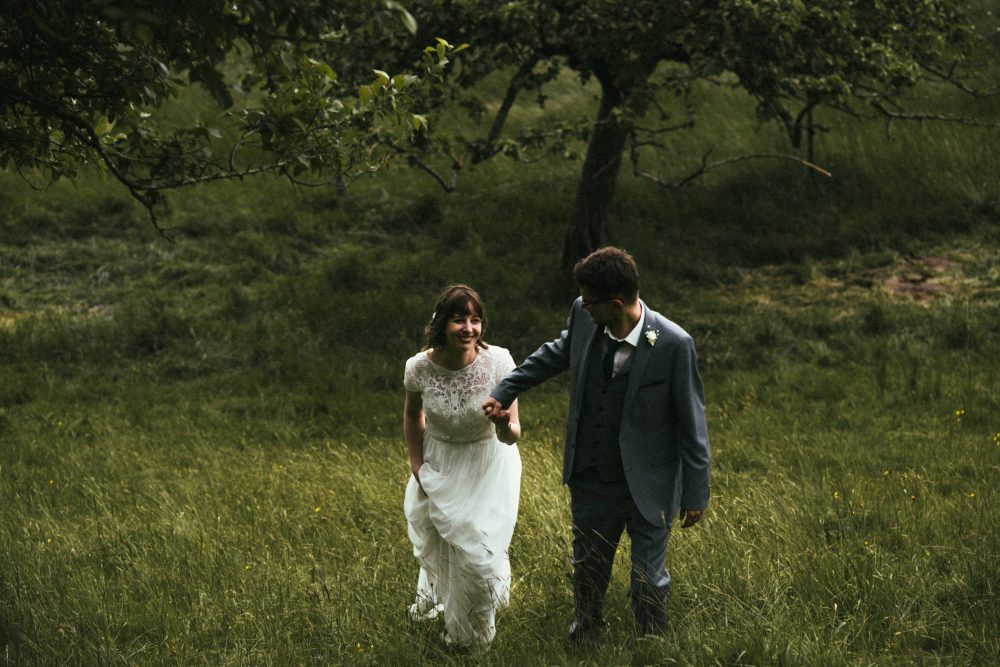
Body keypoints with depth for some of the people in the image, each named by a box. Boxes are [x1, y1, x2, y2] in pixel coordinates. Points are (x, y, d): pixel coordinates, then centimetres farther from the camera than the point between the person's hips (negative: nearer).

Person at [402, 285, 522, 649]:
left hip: (488, 464, -2)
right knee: (433, 542, 22)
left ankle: (474, 630, 35)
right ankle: (433, 592, 60)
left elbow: (511, 436, -23)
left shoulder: (498, 361, -28)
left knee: (478, 551, 2)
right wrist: (417, 467, 2)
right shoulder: (420, 367, -23)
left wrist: (505, 426, -45)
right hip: (438, 464, 2)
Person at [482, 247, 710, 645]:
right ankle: (585, 642, 46)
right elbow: (557, 353, 13)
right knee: (587, 573, 23)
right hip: (591, 480, 5)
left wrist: (695, 493, -9)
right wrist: (504, 391, 14)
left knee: (649, 583, 10)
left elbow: (691, 422, -15)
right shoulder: (583, 316, -11)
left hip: (648, 488, -5)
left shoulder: (673, 344, -25)